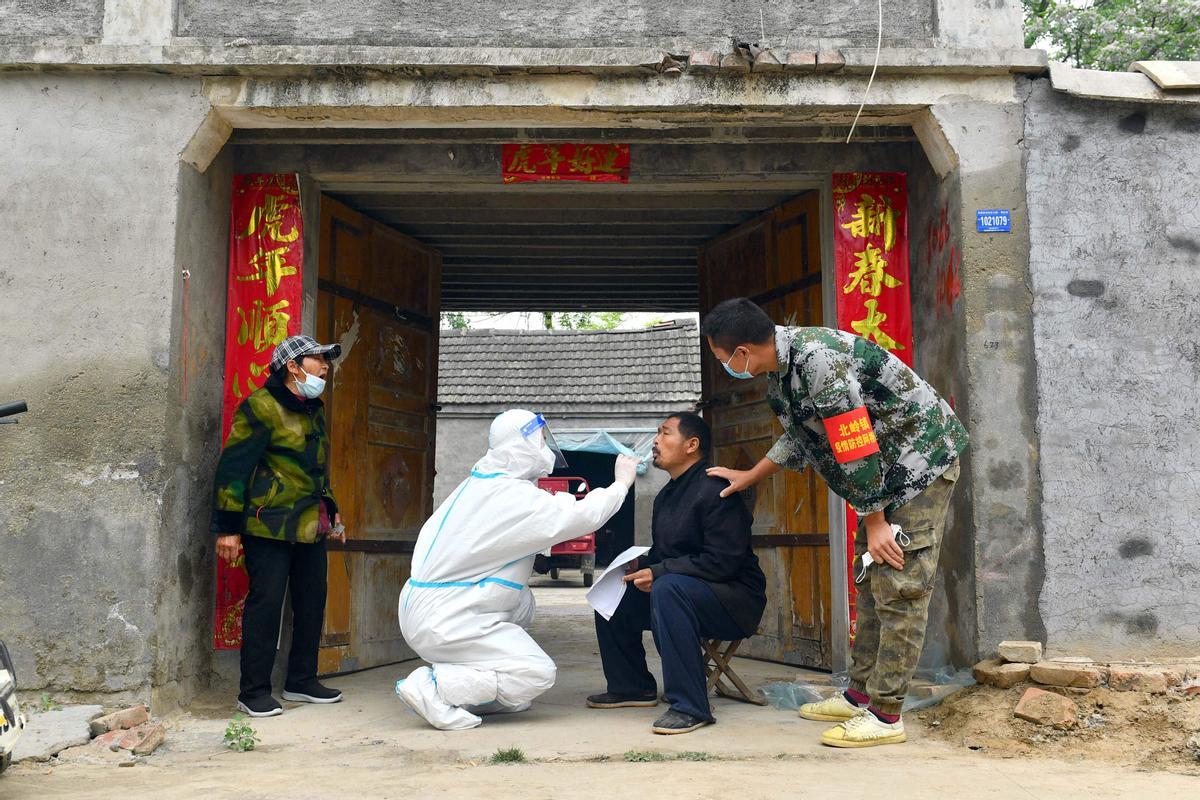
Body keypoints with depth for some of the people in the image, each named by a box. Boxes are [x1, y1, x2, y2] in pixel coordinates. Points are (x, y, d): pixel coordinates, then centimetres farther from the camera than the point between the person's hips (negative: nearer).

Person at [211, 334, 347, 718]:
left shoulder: (314, 409, 17)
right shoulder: (262, 406, -10)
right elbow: (233, 466, -12)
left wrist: (331, 512, 24)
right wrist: (228, 527, -14)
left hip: (310, 525, 9)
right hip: (270, 524, -8)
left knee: (312, 600, 11)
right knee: (266, 603, -6)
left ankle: (301, 682, 24)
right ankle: (254, 692, 4)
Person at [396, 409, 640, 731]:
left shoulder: (480, 483, 9)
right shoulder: (513, 497, -19)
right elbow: (583, 516, -16)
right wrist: (622, 482, -1)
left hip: (422, 606, 10)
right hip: (443, 622, -10)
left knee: (523, 602, 22)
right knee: (538, 673, -6)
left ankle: (481, 696, 16)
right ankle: (434, 686, -13)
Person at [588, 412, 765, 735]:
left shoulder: (715, 490, -17)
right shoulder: (666, 495, 13)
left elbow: (723, 562, -24)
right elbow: (662, 553, 21)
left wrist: (658, 573, -24)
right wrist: (642, 564, -2)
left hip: (735, 601, -10)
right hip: (680, 592, 10)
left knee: (667, 588, -37)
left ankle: (690, 706, -33)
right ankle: (632, 685, 22)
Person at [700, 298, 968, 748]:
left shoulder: (817, 359, -29)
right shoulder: (780, 368, 3)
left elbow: (857, 446, -26)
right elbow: (799, 438, 19)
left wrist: (874, 523, -19)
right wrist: (748, 478, 25)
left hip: (921, 456, -10)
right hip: (886, 468, 10)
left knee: (899, 588, -9)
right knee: (870, 581, 13)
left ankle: (885, 715, -3)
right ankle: (861, 695, 22)